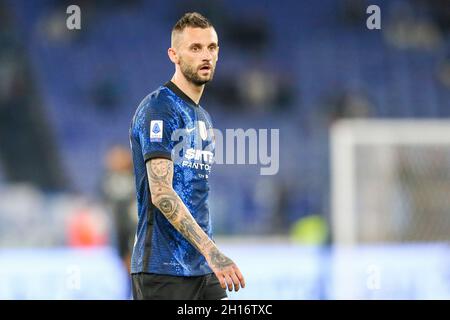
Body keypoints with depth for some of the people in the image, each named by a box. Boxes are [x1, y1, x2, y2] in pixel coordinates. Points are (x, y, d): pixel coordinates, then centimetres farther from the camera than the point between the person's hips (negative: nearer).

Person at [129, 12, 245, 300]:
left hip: (206, 270, 8)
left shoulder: (203, 117, 18)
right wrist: (211, 251, -26)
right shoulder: (158, 109, -10)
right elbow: (161, 193, -20)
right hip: (163, 270, -8)